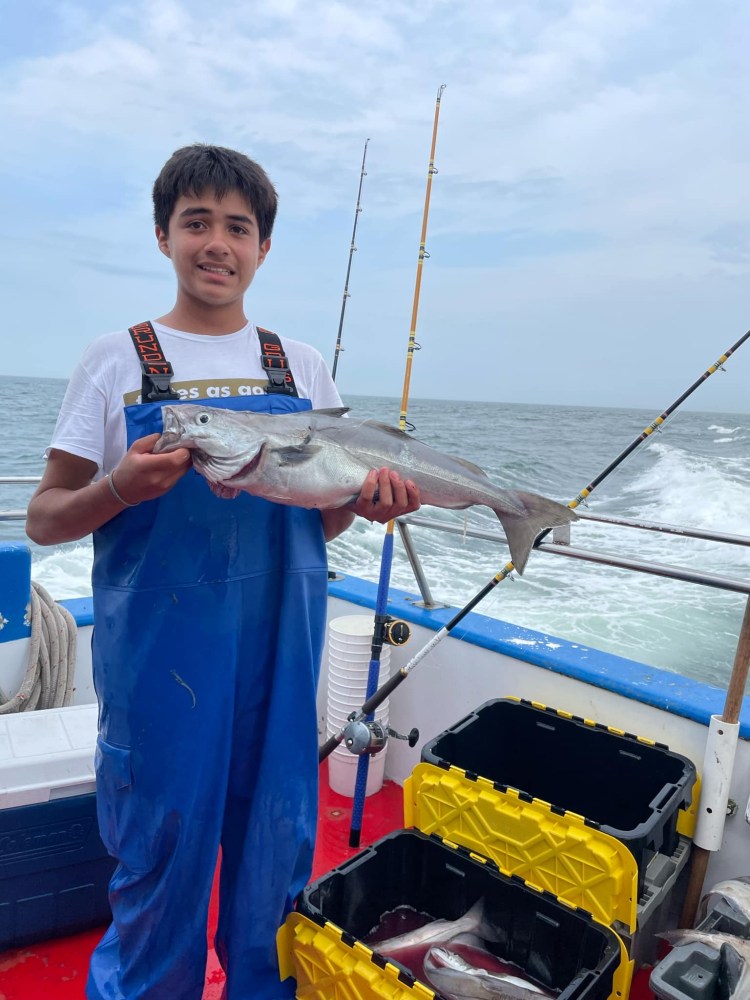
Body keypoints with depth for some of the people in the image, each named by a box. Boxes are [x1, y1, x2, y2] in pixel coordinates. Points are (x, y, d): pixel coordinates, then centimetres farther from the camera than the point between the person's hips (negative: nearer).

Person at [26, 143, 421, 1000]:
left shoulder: (302, 367, 8)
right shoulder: (117, 360, -1)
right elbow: (44, 518, 0)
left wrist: (366, 503, -9)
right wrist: (120, 489, -20)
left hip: (280, 656, 3)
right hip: (156, 657, -2)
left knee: (277, 854, 15)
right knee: (158, 858, 9)